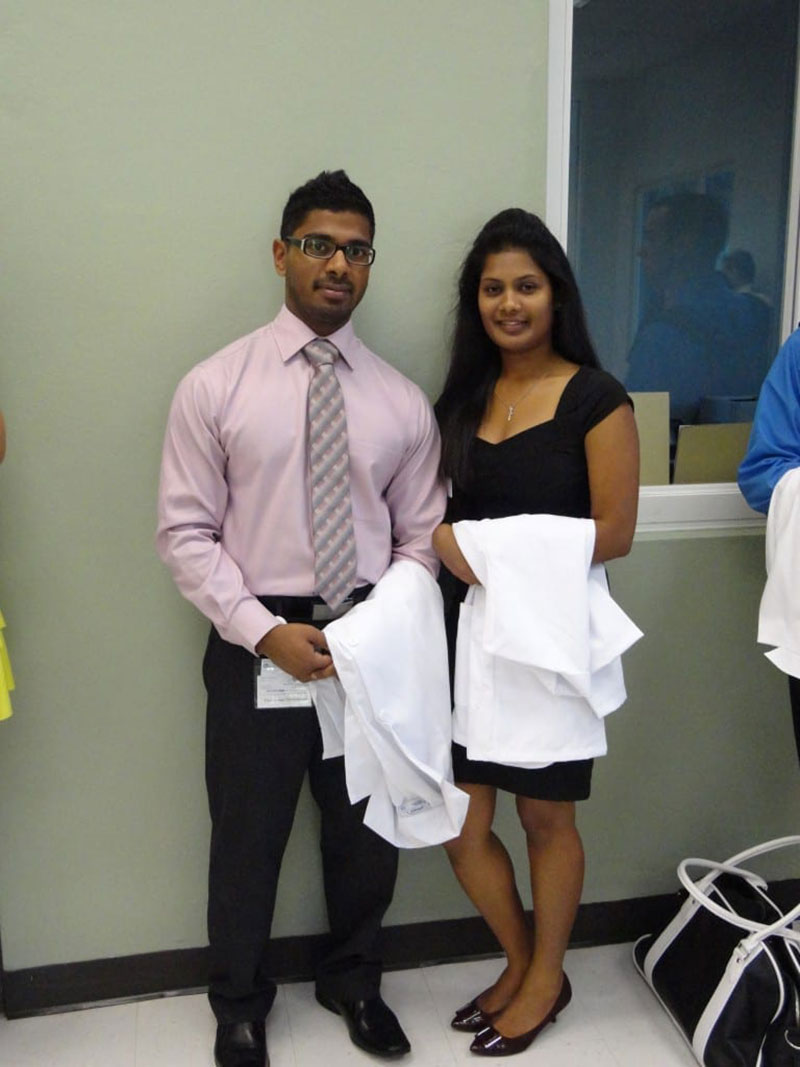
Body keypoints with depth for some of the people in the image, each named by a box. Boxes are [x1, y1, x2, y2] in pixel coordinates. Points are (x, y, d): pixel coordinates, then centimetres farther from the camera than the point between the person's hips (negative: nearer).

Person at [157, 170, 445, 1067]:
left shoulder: (401, 401, 2)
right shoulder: (214, 387, -5)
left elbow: (419, 536, 5)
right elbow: (186, 533, -7)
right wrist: (264, 630, -16)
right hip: (257, 645, -2)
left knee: (366, 832, 18)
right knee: (248, 836, 13)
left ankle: (353, 982, 46)